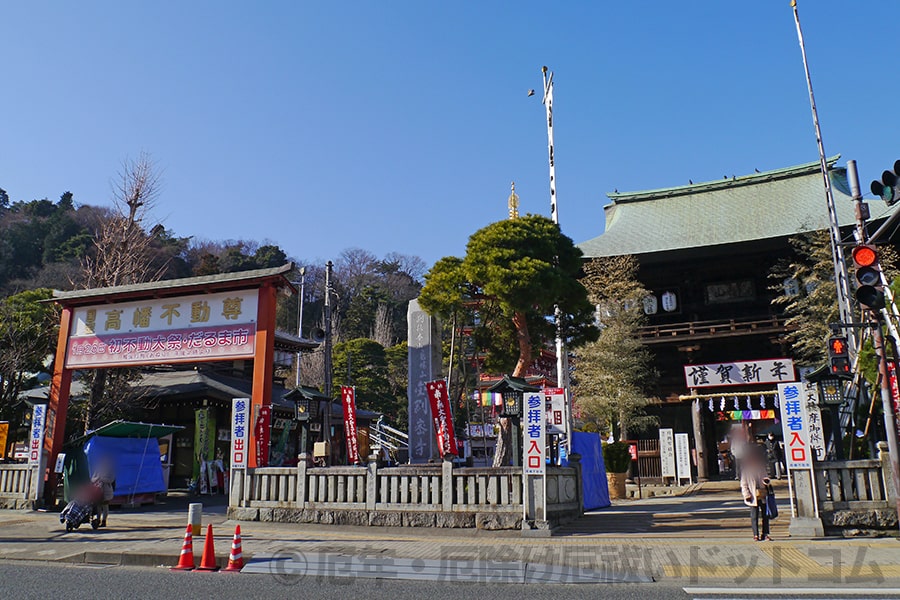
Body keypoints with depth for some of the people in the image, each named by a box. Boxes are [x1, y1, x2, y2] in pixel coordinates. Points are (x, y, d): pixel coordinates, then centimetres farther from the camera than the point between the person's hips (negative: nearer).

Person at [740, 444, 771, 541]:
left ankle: (765, 534, 12)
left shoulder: (761, 465, 10)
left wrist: (766, 480, -4)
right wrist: (746, 495, -9)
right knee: (754, 516, 1)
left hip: (763, 496, 3)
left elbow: (764, 477, 20)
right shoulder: (745, 468, 0)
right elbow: (743, 483, 0)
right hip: (753, 496, -3)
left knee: (765, 515, 4)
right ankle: (756, 535, 8)